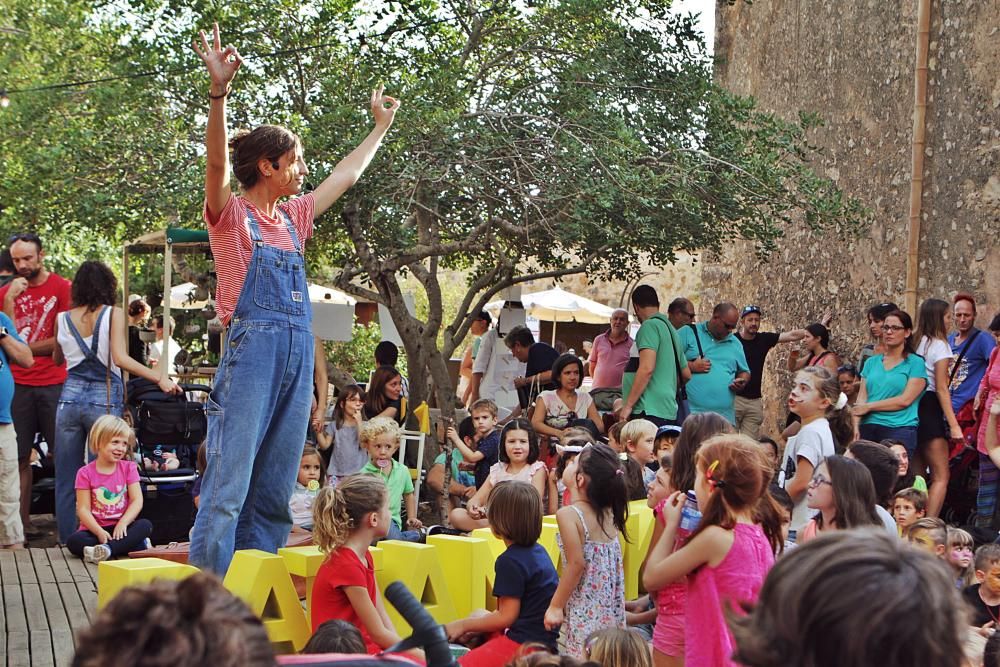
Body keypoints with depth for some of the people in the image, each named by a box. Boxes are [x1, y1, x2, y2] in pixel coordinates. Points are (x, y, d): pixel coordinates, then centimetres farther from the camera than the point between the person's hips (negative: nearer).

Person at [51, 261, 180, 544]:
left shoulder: (63, 319, 6)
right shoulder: (113, 314, -5)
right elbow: (120, 358, -16)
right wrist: (160, 379, -16)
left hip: (70, 397, 3)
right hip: (104, 399, -3)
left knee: (66, 478, 9)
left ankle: (67, 541, 13)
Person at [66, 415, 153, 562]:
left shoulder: (129, 468, 5)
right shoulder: (85, 473, -2)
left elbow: (137, 500, -4)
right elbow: (83, 509, -8)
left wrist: (123, 523, -21)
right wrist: (99, 532, -24)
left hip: (120, 528, 2)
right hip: (94, 529, -2)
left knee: (145, 525, -27)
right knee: (73, 541, -32)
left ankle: (105, 549, -44)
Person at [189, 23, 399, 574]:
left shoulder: (292, 217, 18)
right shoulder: (231, 214, -1)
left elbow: (347, 174, 31)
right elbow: (216, 163, -21)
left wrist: (381, 127, 40)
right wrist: (218, 91, -34)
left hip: (297, 352, 7)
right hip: (252, 347, -7)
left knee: (276, 483, 8)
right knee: (230, 479, -11)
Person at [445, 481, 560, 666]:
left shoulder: (511, 561, -17)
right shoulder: (537, 551, 11)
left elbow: (506, 616, -16)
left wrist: (463, 625, -4)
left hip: (524, 644, -10)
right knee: (478, 615, 31)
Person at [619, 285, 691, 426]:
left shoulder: (650, 326, -7)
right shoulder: (670, 329, 21)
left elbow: (647, 368, -18)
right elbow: (686, 374, 26)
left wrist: (628, 405, -15)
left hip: (650, 412, -9)